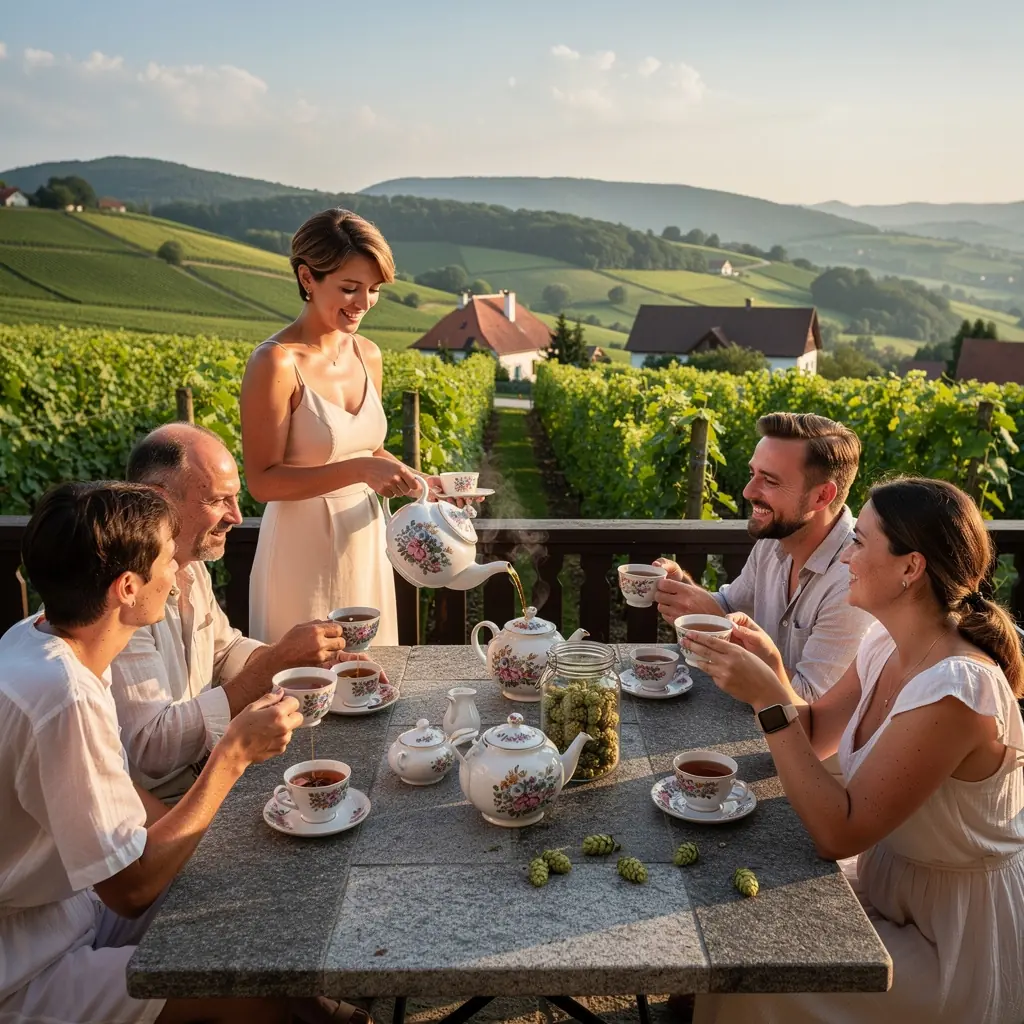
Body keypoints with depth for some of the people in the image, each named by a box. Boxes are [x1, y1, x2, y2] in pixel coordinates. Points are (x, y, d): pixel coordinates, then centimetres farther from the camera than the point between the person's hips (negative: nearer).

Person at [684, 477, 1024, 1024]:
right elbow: (813, 733, 6)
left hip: (955, 944, -7)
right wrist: (768, 668, -13)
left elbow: (838, 833, -29)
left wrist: (771, 701, -32)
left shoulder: (955, 690, -31)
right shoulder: (887, 645, -5)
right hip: (887, 883, 7)